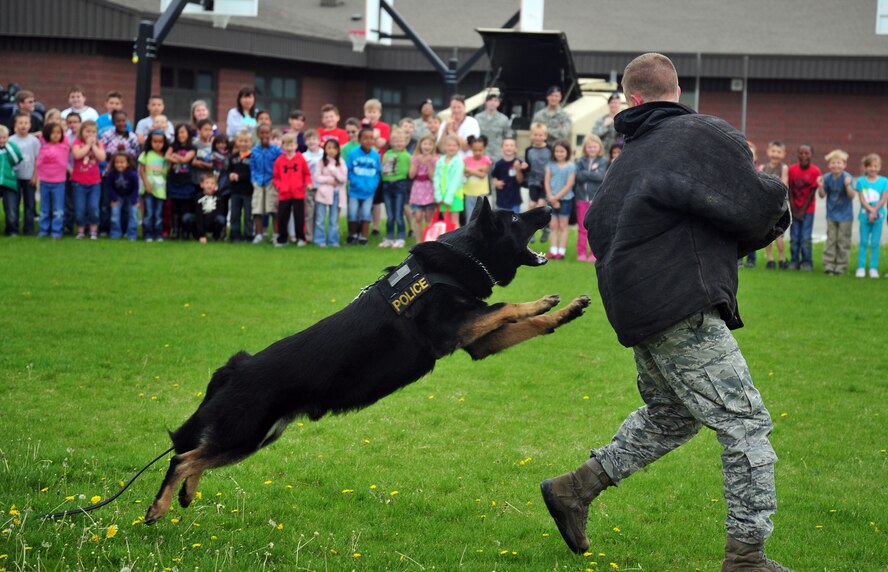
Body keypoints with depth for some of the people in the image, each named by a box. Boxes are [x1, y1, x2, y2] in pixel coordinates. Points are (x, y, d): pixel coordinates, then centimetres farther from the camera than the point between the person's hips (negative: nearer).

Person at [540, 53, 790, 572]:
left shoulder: (627, 159, 17)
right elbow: (756, 208, -13)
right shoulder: (710, 135, -7)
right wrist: (778, 206, 8)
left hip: (636, 310, 8)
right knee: (746, 424, -4)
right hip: (684, 310, -8)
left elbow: (598, 227, 24)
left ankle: (575, 489, 29)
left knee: (669, 417, 26)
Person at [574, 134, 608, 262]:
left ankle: (594, 253, 8)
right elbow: (578, 176, -9)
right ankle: (581, 253, 10)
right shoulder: (581, 161, 4)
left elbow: (601, 176, -14)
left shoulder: (603, 161, 0)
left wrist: (585, 174, -10)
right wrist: (592, 173, -14)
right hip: (582, 197, 2)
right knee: (582, 228, 5)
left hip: (597, 198, -2)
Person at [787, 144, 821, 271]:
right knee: (794, 237, 1)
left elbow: (812, 193, -8)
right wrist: (794, 210, -6)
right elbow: (790, 191, -1)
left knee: (805, 238, -5)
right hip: (795, 209, 2)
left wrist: (802, 211, -10)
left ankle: (807, 263, 3)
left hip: (807, 209, -2)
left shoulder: (815, 171, -10)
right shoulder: (792, 169, -5)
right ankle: (794, 261, 11)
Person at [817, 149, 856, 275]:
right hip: (831, 214, 3)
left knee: (843, 241, 3)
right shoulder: (827, 178, -5)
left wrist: (848, 185, -37)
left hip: (845, 215, -3)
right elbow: (822, 195, -1)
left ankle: (841, 266, 10)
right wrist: (820, 187, -21)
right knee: (831, 240, 5)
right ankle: (829, 265, 8)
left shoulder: (847, 178, -16)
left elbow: (852, 196, -20)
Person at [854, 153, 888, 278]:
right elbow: (862, 199, -5)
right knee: (864, 242, 5)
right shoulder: (861, 181, 0)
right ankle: (861, 267, 9)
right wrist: (871, 210, -15)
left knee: (875, 243, 3)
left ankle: (873, 268, 8)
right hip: (865, 215, 0)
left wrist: (874, 212, -14)